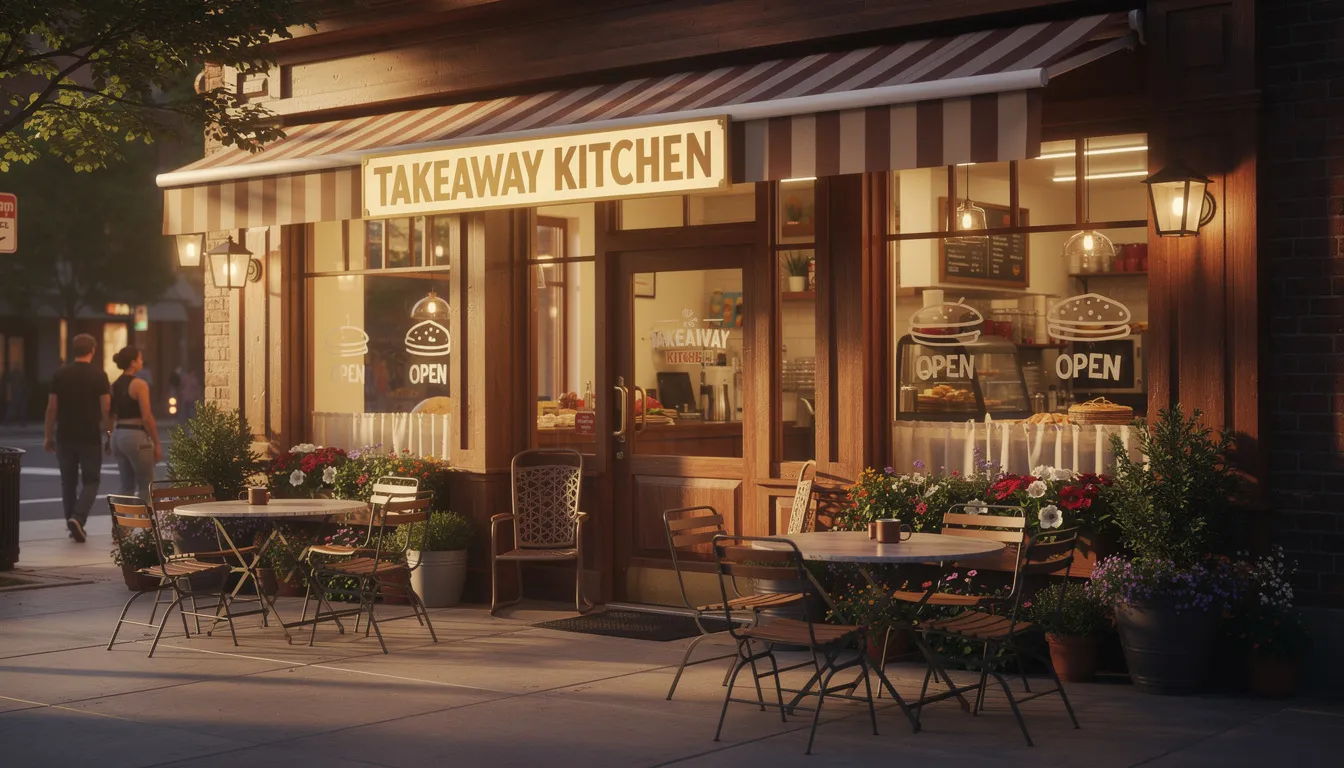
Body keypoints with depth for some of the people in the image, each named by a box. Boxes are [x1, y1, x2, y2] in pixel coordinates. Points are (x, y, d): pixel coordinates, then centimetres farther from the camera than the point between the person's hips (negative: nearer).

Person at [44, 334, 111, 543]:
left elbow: (52, 408, 2)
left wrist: (49, 436, 10)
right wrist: (109, 433, 3)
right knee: (91, 481, 5)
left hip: (65, 438, 3)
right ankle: (78, 518, -16)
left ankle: (73, 526, 16)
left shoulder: (60, 375, 2)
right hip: (90, 438, -3)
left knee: (68, 482, 13)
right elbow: (106, 408, -7)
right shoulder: (99, 375, -5)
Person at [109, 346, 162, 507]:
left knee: (127, 486, 13)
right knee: (146, 486, 2)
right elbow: (147, 417, -15)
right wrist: (157, 443, -10)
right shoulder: (139, 384, -12)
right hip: (136, 436, -8)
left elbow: (112, 416, 14)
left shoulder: (114, 385, 11)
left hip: (118, 435, 8)